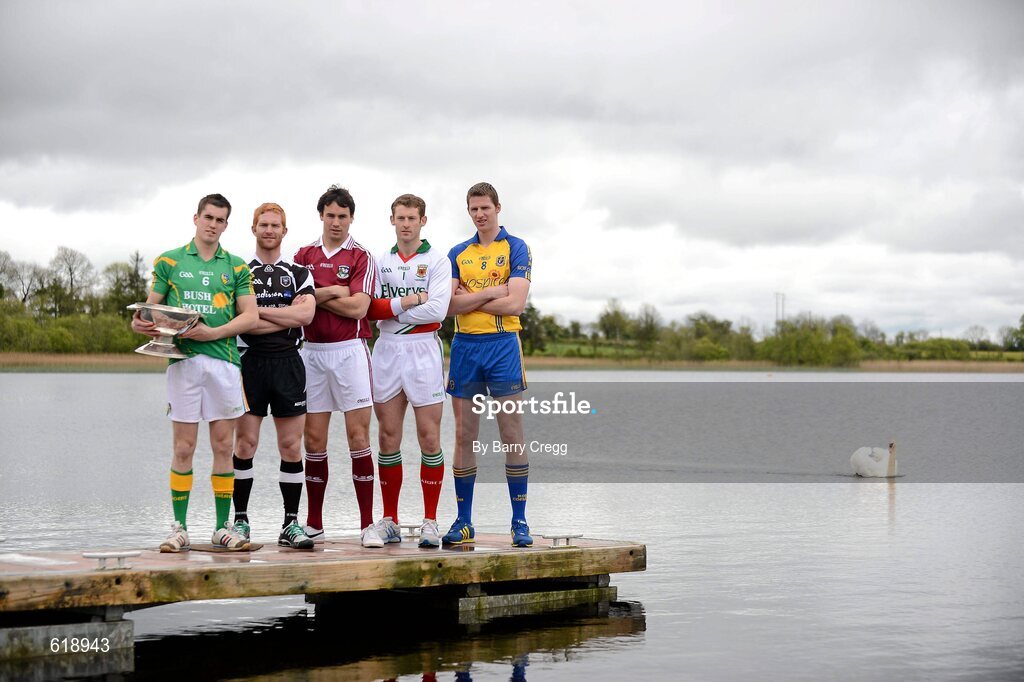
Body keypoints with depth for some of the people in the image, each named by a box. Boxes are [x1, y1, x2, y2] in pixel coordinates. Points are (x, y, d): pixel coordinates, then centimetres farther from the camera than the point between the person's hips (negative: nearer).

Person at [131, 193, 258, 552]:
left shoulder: (236, 266, 12)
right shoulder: (169, 261, 11)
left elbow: (250, 316, 4)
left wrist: (211, 333, -10)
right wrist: (139, 323, -14)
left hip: (224, 359, 1)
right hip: (183, 359, -1)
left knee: (223, 446, 2)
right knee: (183, 447, -2)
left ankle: (223, 528, 8)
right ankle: (179, 528, 4)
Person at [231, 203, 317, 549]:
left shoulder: (298, 274, 11)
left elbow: (306, 314, -7)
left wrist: (260, 310, -8)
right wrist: (286, 318, -10)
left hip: (288, 362, 1)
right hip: (250, 361, -1)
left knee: (291, 446, 1)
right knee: (245, 443, -4)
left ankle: (291, 524, 5)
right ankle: (240, 520, 3)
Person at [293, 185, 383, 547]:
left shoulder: (361, 257, 1)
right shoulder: (304, 255, 12)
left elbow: (358, 307, -11)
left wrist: (317, 295, -5)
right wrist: (334, 292, -10)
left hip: (349, 350, -3)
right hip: (312, 351, 3)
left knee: (358, 435, -7)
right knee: (314, 439, 4)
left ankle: (367, 524, -5)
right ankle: (313, 524, 12)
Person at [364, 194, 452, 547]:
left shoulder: (437, 261, 2)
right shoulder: (381, 261, 12)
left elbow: (437, 309, -12)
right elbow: (370, 308, 0)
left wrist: (390, 309, -7)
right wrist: (411, 300, -10)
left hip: (423, 349, -3)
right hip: (387, 350, 3)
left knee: (429, 436, -4)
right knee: (389, 436, 4)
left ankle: (430, 522, 2)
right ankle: (389, 521, 9)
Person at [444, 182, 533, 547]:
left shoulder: (516, 248, 1)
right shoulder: (458, 253, 12)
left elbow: (516, 303, -11)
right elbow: (449, 305, -1)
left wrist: (470, 298, -5)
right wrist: (495, 291, -9)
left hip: (503, 345, -3)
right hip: (464, 346, 3)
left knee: (512, 435, -3)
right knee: (464, 437, 4)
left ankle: (519, 521, 2)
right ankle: (463, 522, 9)